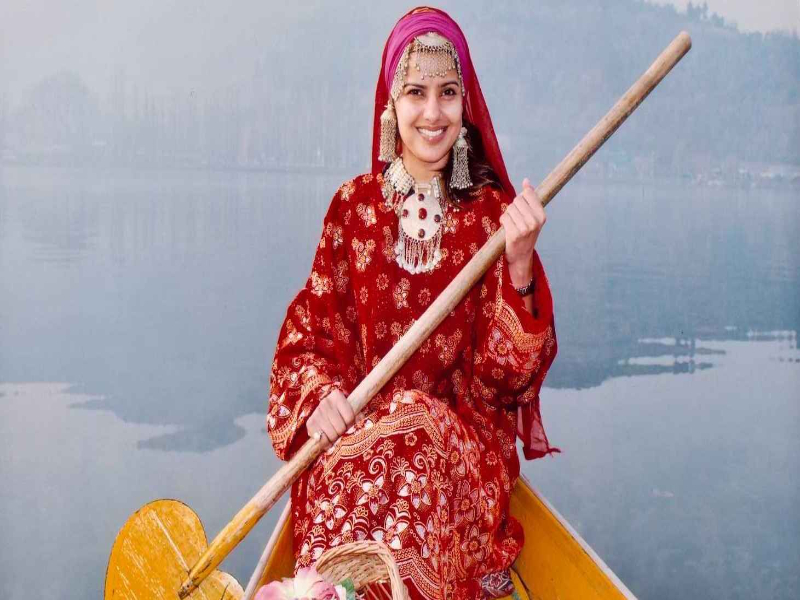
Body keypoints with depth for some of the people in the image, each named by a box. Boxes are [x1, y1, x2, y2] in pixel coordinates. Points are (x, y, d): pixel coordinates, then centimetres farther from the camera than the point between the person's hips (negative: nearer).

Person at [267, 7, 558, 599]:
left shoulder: (493, 210, 2)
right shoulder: (355, 204, 6)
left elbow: (509, 369, -4)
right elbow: (309, 329, 8)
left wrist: (520, 264, -21)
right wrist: (316, 394, -14)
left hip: (465, 428, 0)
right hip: (357, 420, 1)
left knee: (410, 467, -34)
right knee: (346, 481, -34)